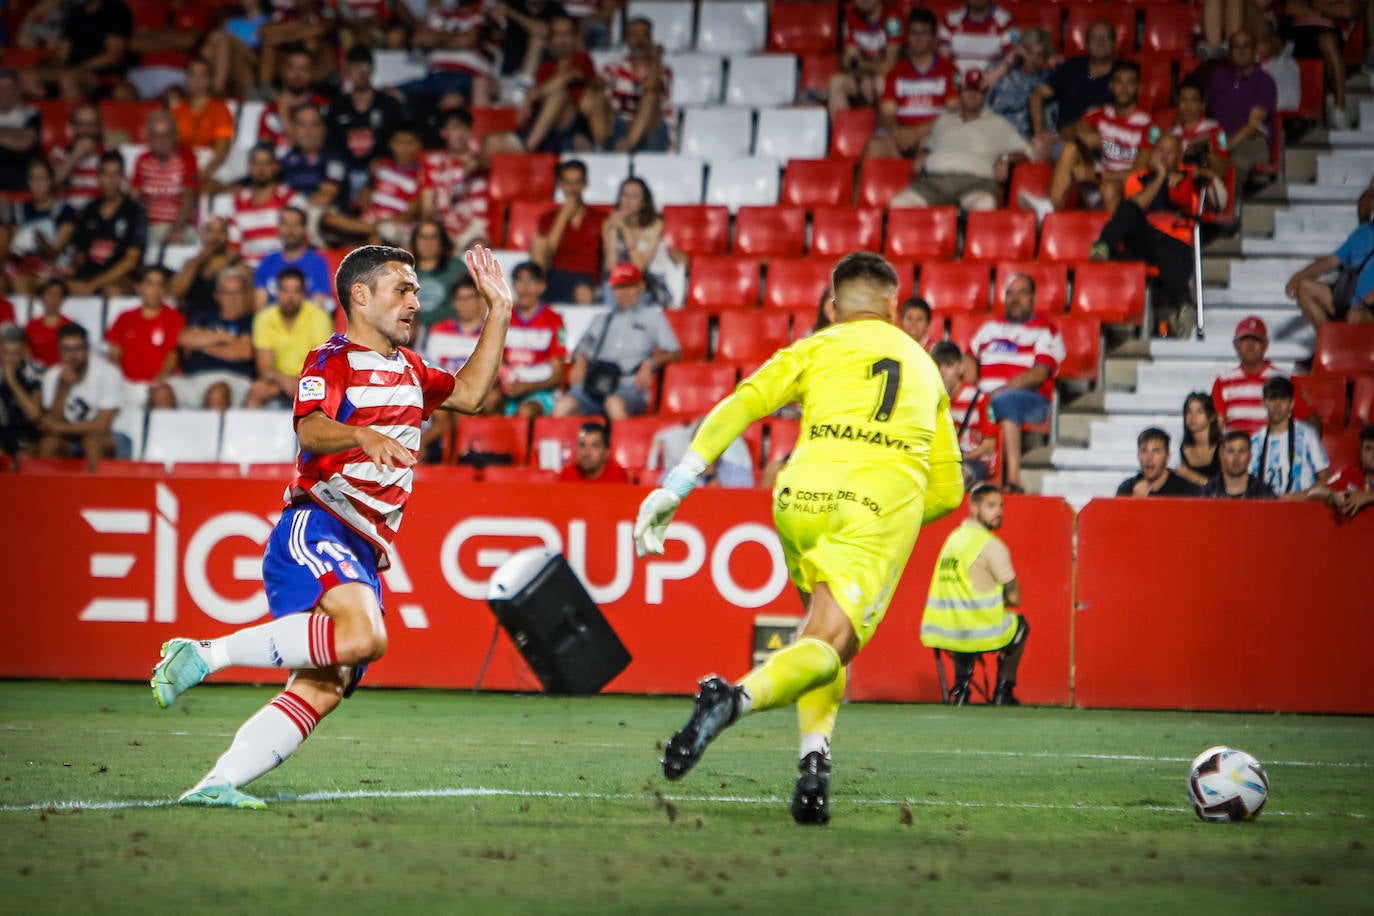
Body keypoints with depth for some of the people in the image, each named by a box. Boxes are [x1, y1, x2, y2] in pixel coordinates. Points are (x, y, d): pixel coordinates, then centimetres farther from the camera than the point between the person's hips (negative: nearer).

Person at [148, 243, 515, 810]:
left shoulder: (407, 369, 25)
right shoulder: (333, 360, -2)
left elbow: (469, 393, 37)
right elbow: (311, 427, -20)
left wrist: (499, 311, 30)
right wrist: (364, 435, -40)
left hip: (363, 555, 8)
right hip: (317, 526, -8)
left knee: (322, 691, -7)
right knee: (363, 636, -34)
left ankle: (218, 783, -11)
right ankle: (204, 655, -26)